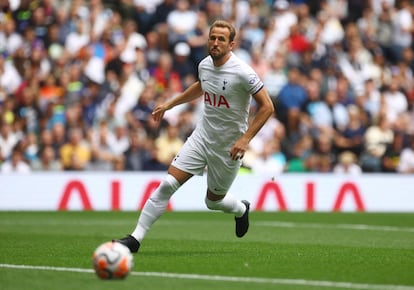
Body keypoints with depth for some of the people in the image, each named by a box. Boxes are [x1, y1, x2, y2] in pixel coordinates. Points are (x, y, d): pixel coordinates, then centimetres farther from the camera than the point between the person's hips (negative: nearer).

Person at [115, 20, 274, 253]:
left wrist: (245, 139, -23)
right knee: (168, 184, -11)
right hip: (202, 136, 4)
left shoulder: (242, 73, -20)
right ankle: (136, 238, -8)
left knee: (213, 201, 12)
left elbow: (267, 107, -17)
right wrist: (170, 104, 22)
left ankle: (241, 210, 48)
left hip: (229, 146, -4)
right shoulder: (205, 65, -1)